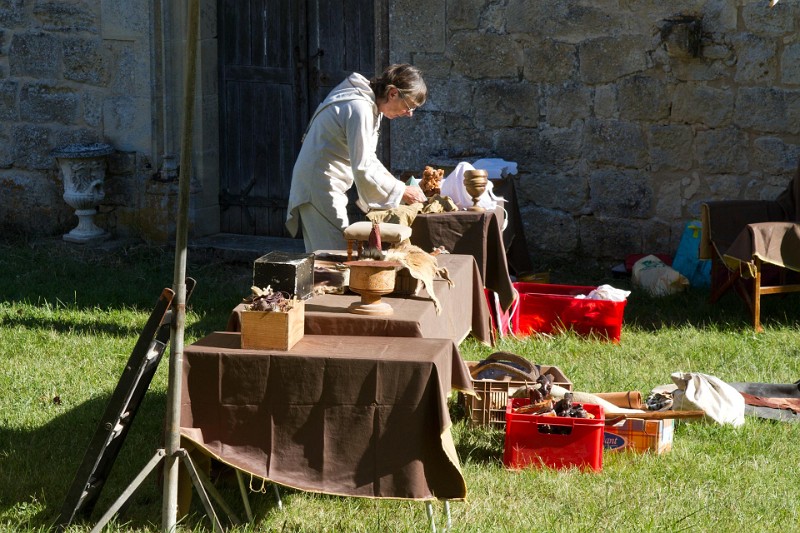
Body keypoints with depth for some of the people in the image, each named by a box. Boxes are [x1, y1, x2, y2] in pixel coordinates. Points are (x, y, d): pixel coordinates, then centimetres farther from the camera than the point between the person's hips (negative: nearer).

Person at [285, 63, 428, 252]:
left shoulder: (370, 104, 10)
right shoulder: (359, 108, -21)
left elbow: (366, 157, 19)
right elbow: (363, 169, -25)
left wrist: (392, 181, 6)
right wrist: (401, 191, -17)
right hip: (321, 187, -10)